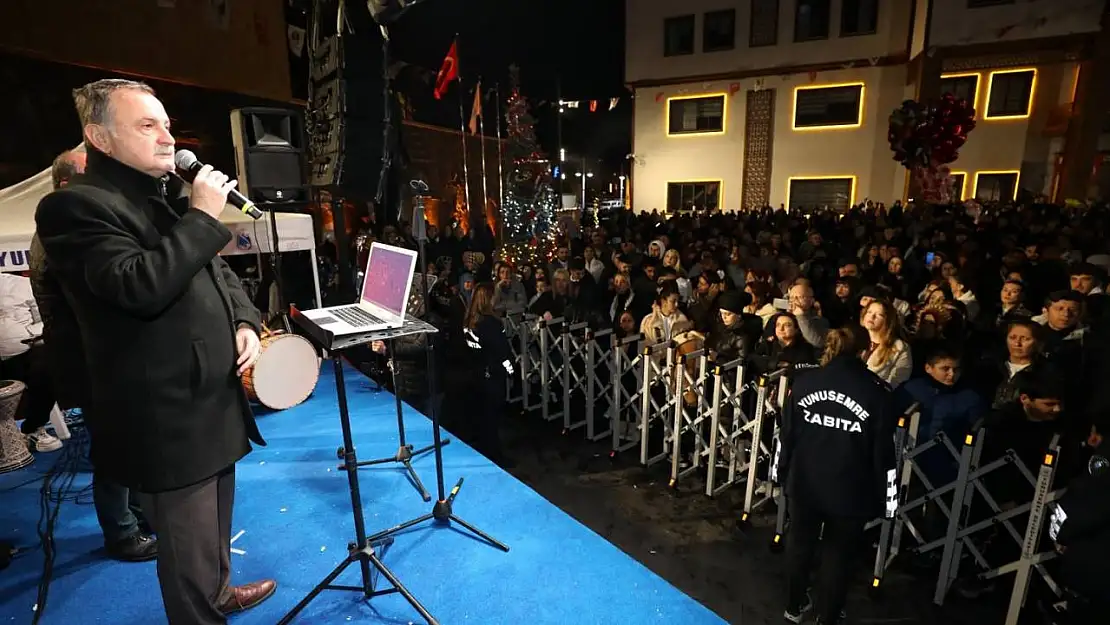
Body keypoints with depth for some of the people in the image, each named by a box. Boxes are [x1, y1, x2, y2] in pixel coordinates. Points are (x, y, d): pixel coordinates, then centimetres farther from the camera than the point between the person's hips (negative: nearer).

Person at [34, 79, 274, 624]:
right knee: (189, 550, 8)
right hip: (168, 418, -9)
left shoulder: (171, 195, 13)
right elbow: (139, 287, -29)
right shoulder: (75, 205, -14)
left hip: (214, 398, 9)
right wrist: (203, 216, -22)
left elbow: (217, 270, 18)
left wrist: (244, 320, 0)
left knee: (216, 523, 27)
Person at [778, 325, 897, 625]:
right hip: (850, 491, -2)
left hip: (804, 482, 3)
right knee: (839, 553, 17)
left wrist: (783, 472, 12)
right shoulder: (877, 391, -12)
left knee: (800, 542, 21)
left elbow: (787, 433, 1)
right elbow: (883, 451, -9)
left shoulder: (804, 381, -4)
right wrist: (883, 496, 1)